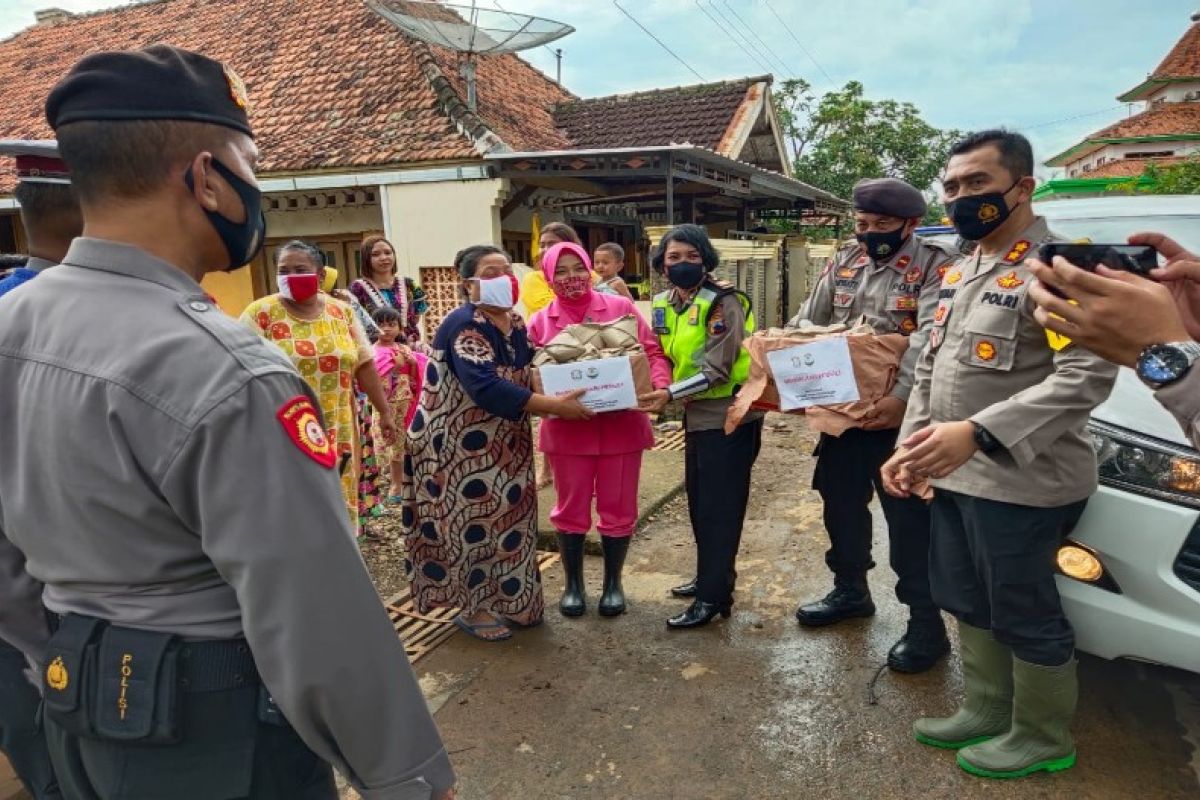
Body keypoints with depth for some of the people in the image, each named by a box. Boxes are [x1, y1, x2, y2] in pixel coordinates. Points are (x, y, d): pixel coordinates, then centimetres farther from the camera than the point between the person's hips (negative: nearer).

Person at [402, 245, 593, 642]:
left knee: (508, 518, 14)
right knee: (476, 523, 3)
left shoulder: (515, 323, 6)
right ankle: (473, 608, 21)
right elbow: (487, 389, -32)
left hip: (504, 442, 8)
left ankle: (506, 598, 30)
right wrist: (555, 406, -32)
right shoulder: (464, 325, -21)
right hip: (461, 445, -8)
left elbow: (530, 373, 13)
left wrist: (564, 394, -7)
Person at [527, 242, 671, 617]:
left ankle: (613, 583, 29)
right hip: (568, 428, 0)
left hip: (622, 425, 0)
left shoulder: (621, 307, 1)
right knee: (571, 507, 12)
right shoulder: (540, 323, 2)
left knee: (618, 507, 10)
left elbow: (653, 352, -1)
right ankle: (573, 584, 30)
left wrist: (659, 387, -19)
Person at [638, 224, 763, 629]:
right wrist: (657, 391, -3)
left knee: (720, 507, -2)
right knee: (699, 502, 17)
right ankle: (710, 577, 33)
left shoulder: (723, 302, -16)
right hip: (698, 415, 8)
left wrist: (671, 395, -30)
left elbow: (718, 370, -22)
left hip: (729, 416, -8)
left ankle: (714, 596, 8)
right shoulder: (663, 304, 6)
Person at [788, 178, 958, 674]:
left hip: (900, 417, -7)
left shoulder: (935, 266, -10)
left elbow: (931, 340, -24)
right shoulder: (843, 262, 10)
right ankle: (850, 591, 39)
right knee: (841, 504, 18)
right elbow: (807, 320, 14)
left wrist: (902, 396, -35)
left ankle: (926, 623, 17)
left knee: (909, 521, 2)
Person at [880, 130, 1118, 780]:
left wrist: (977, 433, -32)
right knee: (969, 606, 19)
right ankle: (986, 712, 37)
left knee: (1024, 616, 7)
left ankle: (1043, 738, 29)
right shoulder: (958, 273, 13)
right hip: (955, 475, 8)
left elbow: (1089, 376, -24)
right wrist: (908, 446, 8)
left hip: (1019, 483, -8)